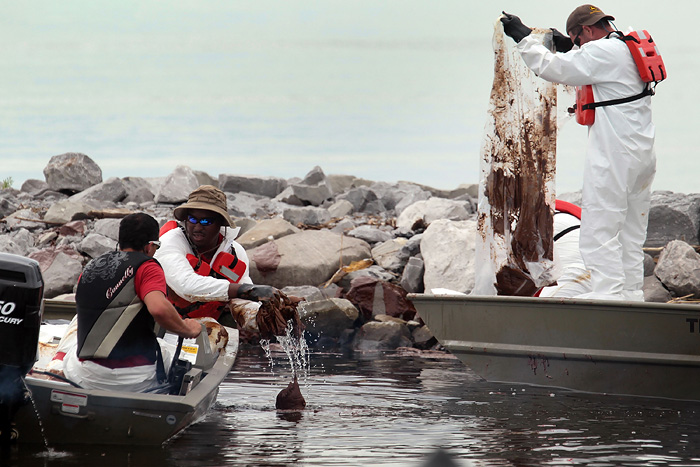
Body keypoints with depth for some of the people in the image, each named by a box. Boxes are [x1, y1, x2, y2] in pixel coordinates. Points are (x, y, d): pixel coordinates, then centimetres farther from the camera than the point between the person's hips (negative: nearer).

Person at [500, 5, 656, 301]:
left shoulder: (601, 52, -13)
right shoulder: (630, 49, 15)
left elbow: (552, 68, -10)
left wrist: (522, 36, -1)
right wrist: (569, 48, 28)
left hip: (613, 155, -9)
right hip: (642, 155, 9)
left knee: (600, 231, -8)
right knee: (632, 232, 12)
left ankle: (608, 291, -14)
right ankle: (631, 293, 13)